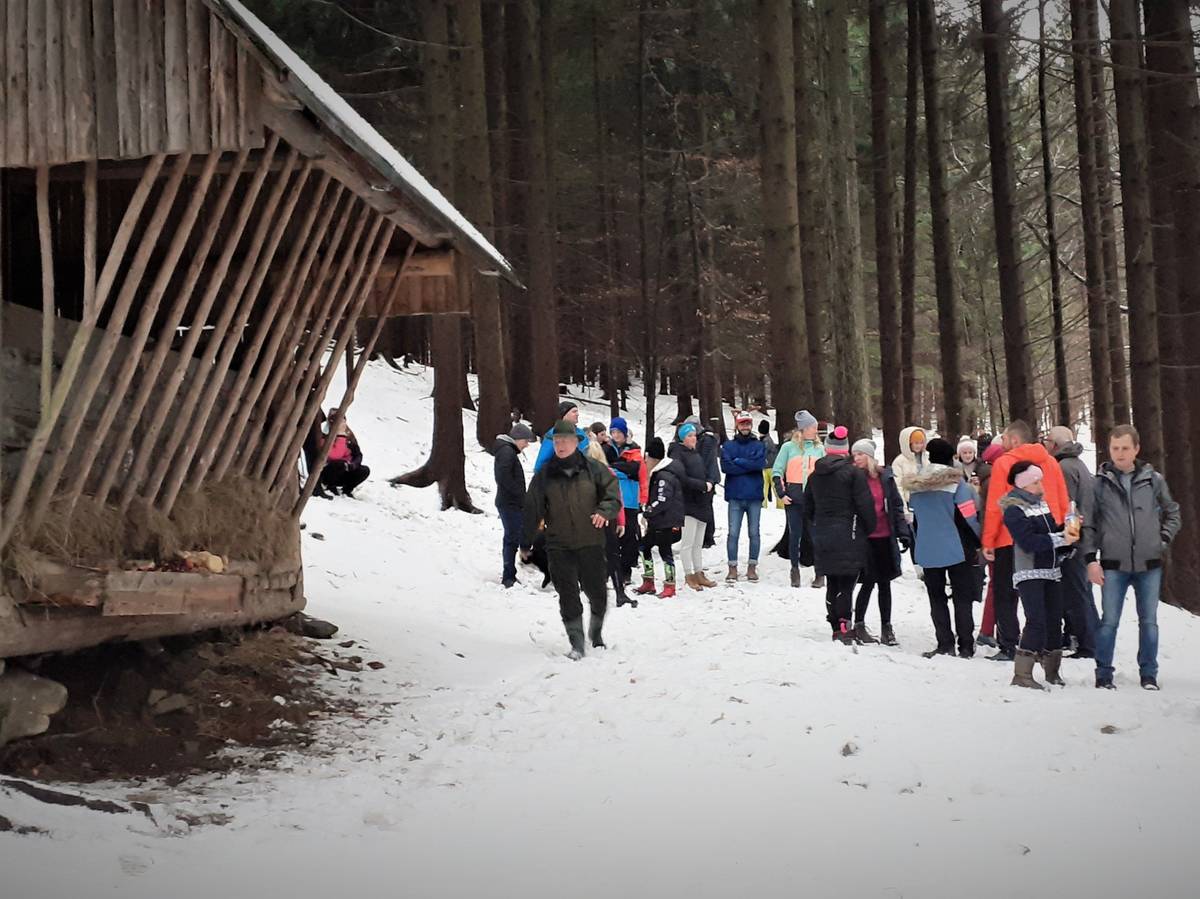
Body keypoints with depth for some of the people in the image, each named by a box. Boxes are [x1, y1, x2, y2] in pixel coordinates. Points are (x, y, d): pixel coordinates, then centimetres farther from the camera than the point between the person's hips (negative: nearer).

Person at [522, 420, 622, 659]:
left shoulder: (592, 469, 1)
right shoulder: (544, 475, 4)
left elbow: (613, 493, 3)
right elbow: (532, 509, 8)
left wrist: (604, 511, -17)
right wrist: (527, 543, 9)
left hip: (591, 543, 0)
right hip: (559, 546, 0)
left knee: (596, 591, 8)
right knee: (568, 595, -5)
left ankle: (596, 632, 33)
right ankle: (577, 643, 0)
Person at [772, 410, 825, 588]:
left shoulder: (820, 448, 10)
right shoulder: (788, 447, 4)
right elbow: (777, 472, 4)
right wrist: (781, 493, -5)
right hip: (793, 498, -1)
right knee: (795, 534, 2)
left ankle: (820, 573, 3)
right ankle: (795, 570, 13)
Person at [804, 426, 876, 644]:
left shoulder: (815, 475, 10)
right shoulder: (854, 473, -8)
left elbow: (807, 509, 16)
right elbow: (865, 505, -10)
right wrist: (870, 529, 4)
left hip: (822, 538, 5)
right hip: (848, 537, -5)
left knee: (832, 584, 13)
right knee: (846, 583, -5)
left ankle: (836, 627, 15)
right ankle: (844, 626, -14)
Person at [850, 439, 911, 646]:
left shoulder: (885, 477, 4)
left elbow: (896, 505, 8)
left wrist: (903, 532, 3)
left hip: (885, 537, 3)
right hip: (864, 538, -3)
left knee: (884, 582, 9)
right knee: (869, 581, -3)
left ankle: (886, 626, 17)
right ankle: (859, 625, 10)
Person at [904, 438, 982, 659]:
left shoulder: (914, 485, 6)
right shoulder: (956, 482, -10)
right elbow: (969, 516, -11)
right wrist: (977, 542, 3)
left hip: (927, 550, 4)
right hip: (956, 549, -4)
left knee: (936, 598, 11)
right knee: (962, 598, 5)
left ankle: (945, 644, 6)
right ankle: (965, 646, 3)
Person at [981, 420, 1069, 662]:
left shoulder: (1003, 463, -7)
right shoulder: (1050, 462, 7)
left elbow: (994, 507, -9)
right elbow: (1064, 504, 9)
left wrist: (988, 542, -5)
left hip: (1011, 541, -4)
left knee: (1005, 596, 6)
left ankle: (1009, 647, 0)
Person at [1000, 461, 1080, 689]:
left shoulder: (1041, 503, 15)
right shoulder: (1014, 509, -10)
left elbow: (1051, 532, 17)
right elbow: (1029, 541, -20)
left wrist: (1067, 528, -2)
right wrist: (1061, 539, -22)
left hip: (1051, 571, 8)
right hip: (1029, 573, -8)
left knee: (1054, 620, 9)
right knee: (1037, 621, -15)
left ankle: (1052, 670, 21)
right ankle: (1022, 673, -13)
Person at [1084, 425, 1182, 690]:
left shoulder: (1154, 480, 3)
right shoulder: (1100, 483, -1)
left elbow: (1172, 513, 16)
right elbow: (1089, 524, 2)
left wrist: (1164, 539, 3)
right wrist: (1091, 559, -4)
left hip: (1149, 564, 1)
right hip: (1114, 564, -1)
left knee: (1149, 621, 7)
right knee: (1109, 622, -1)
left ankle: (1149, 674, 17)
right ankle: (1104, 674, 9)